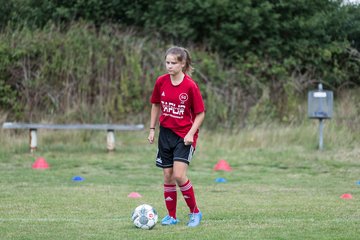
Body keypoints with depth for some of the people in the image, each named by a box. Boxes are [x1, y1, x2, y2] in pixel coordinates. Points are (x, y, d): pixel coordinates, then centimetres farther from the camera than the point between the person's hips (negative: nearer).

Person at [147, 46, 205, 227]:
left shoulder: (190, 86, -14)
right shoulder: (161, 82, -1)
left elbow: (200, 113, -8)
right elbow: (156, 105, 14)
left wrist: (191, 133, -17)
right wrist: (152, 129, 11)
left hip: (184, 136, -5)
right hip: (166, 133, 5)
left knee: (179, 175, -16)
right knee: (168, 176, 5)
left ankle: (195, 212, 2)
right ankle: (171, 216, 16)